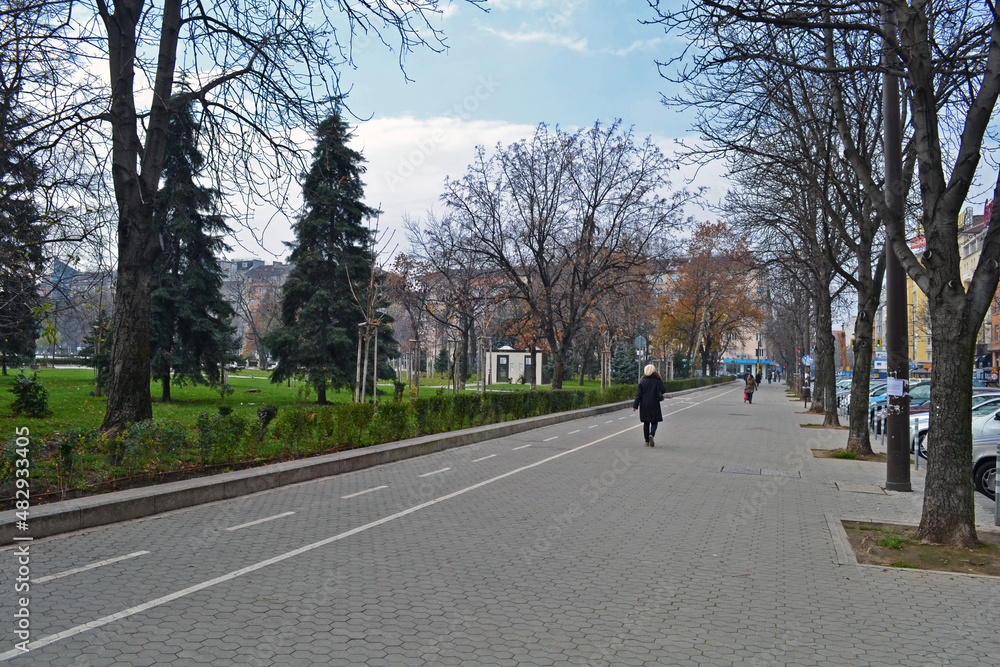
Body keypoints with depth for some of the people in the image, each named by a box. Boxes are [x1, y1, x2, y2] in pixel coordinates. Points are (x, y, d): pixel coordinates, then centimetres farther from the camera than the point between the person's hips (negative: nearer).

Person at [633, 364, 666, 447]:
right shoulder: (657, 381, -5)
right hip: (654, 405, -1)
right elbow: (663, 390, -3)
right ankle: (651, 435, -21)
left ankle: (647, 441, 10)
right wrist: (660, 380, 3)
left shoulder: (642, 381, -2)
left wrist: (635, 406, -2)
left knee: (646, 423, 11)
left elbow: (638, 395, -4)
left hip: (644, 405, 1)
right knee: (654, 423, 7)